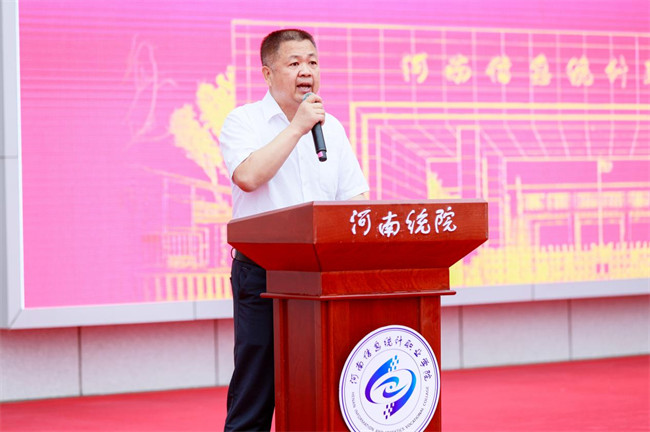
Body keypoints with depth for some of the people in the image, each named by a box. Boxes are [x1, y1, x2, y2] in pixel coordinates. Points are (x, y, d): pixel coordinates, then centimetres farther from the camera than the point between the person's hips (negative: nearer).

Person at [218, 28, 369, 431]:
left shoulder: (330, 127, 15)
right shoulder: (244, 121, 0)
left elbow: (356, 196, 11)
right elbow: (247, 176, -20)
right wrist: (297, 127, -15)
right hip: (262, 273, -4)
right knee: (256, 388, -3)